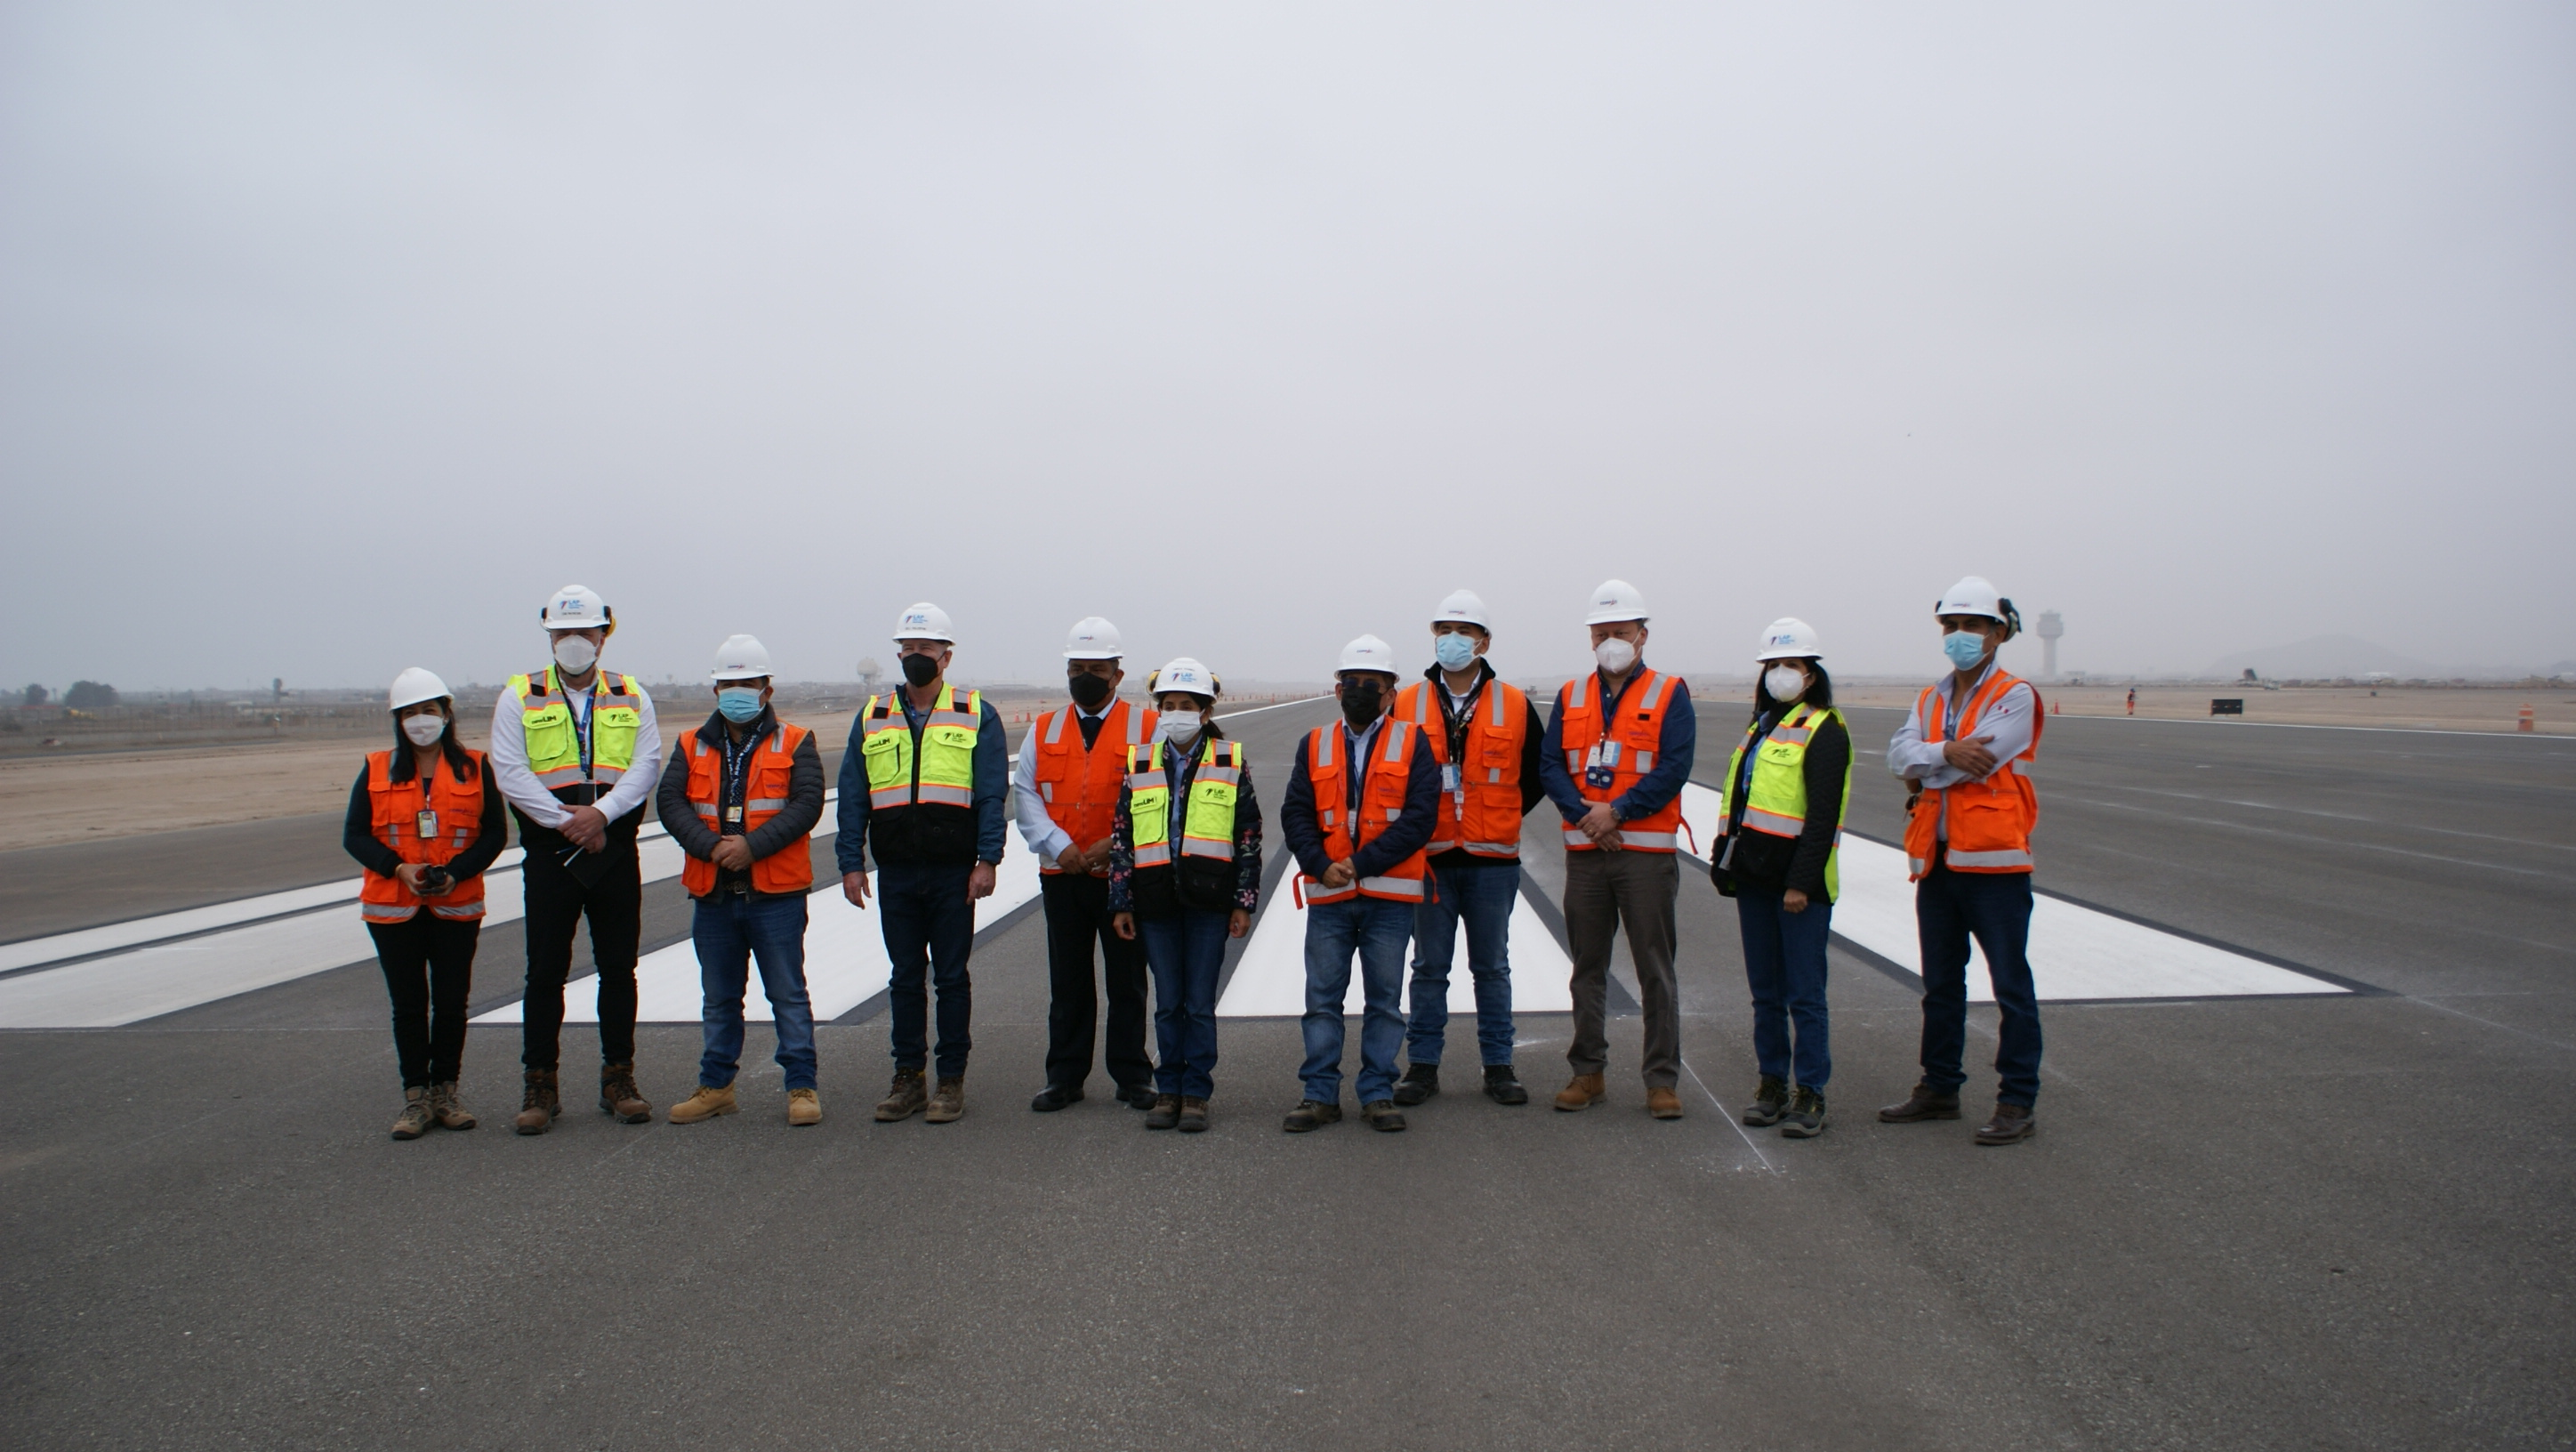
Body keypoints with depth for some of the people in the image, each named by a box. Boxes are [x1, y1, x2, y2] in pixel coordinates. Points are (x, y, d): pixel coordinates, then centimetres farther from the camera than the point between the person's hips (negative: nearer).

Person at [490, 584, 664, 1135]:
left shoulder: (631, 698, 9)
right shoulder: (519, 697, 4)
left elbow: (646, 765, -1)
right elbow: (509, 771, -5)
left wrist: (601, 813, -17)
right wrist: (565, 821, -14)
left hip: (615, 852, 2)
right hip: (549, 854, -1)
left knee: (619, 968, 6)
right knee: (546, 972, 2)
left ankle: (619, 1079, 15)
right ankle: (540, 1085, 10)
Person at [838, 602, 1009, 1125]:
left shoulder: (977, 717, 2)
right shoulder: (872, 718, 10)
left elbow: (991, 796, -3)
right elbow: (853, 798, 9)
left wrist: (987, 861, -11)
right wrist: (850, 862, 2)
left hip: (954, 873, -3)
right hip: (895, 872, 3)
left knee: (952, 977, 4)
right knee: (905, 978, 10)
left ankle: (951, 1082, 12)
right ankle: (908, 1078, 18)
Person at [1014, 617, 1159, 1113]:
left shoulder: (1146, 728, 1)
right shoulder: (1044, 731, 11)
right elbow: (1024, 794, 4)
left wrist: (1118, 844, -14)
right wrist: (1057, 844, -11)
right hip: (1061, 876, 3)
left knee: (1127, 982, 5)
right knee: (1067, 983, 9)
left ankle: (1132, 1076, 16)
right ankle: (1065, 1076, 19)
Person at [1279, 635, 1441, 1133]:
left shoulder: (1412, 743, 2)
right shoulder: (1315, 745, 10)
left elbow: (1421, 816, -8)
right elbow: (1295, 815, 4)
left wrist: (1361, 862, -14)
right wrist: (1322, 866, -12)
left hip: (1390, 896, -2)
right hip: (1327, 894, 2)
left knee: (1384, 999, 5)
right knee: (1322, 998, 5)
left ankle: (1378, 1093, 15)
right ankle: (1320, 1094, 14)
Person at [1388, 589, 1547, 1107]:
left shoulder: (1515, 705, 2)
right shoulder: (1406, 705, 3)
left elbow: (1537, 774, 11)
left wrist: (1501, 816, 7)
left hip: (1492, 859, 0)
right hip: (1428, 857, 0)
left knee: (1492, 967, 9)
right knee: (1429, 967, 7)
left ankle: (1498, 1067, 18)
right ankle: (1422, 1066, 15)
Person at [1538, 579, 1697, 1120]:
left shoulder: (1669, 694, 1)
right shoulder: (1571, 697, 12)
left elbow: (1675, 768, -10)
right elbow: (1549, 765, 4)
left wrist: (1616, 811, -17)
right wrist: (1583, 811, -13)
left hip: (1647, 852, -3)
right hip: (1584, 852, 4)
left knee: (1655, 969, 0)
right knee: (1588, 968, 10)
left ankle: (1662, 1080, 8)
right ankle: (1588, 1072, 20)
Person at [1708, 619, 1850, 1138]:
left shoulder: (1823, 730, -7)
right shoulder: (1761, 726, 18)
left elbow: (1823, 816, -15)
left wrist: (1802, 882, -19)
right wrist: (1725, 861, 15)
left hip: (1800, 883, -7)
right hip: (1755, 879, 7)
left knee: (1804, 994, -2)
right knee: (1765, 992, 12)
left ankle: (1810, 1095, 6)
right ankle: (1772, 1083, 21)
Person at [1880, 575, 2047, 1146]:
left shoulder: (2015, 696, -6)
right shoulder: (1930, 700, 14)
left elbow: (1980, 760, -19)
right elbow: (1900, 755, -2)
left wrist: (1924, 772, -5)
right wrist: (1947, 750, -19)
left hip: (1993, 862, -7)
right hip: (1937, 861, 7)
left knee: (2011, 987, 0)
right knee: (1940, 985, 16)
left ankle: (2017, 1102, 8)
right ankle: (1939, 1088, 27)